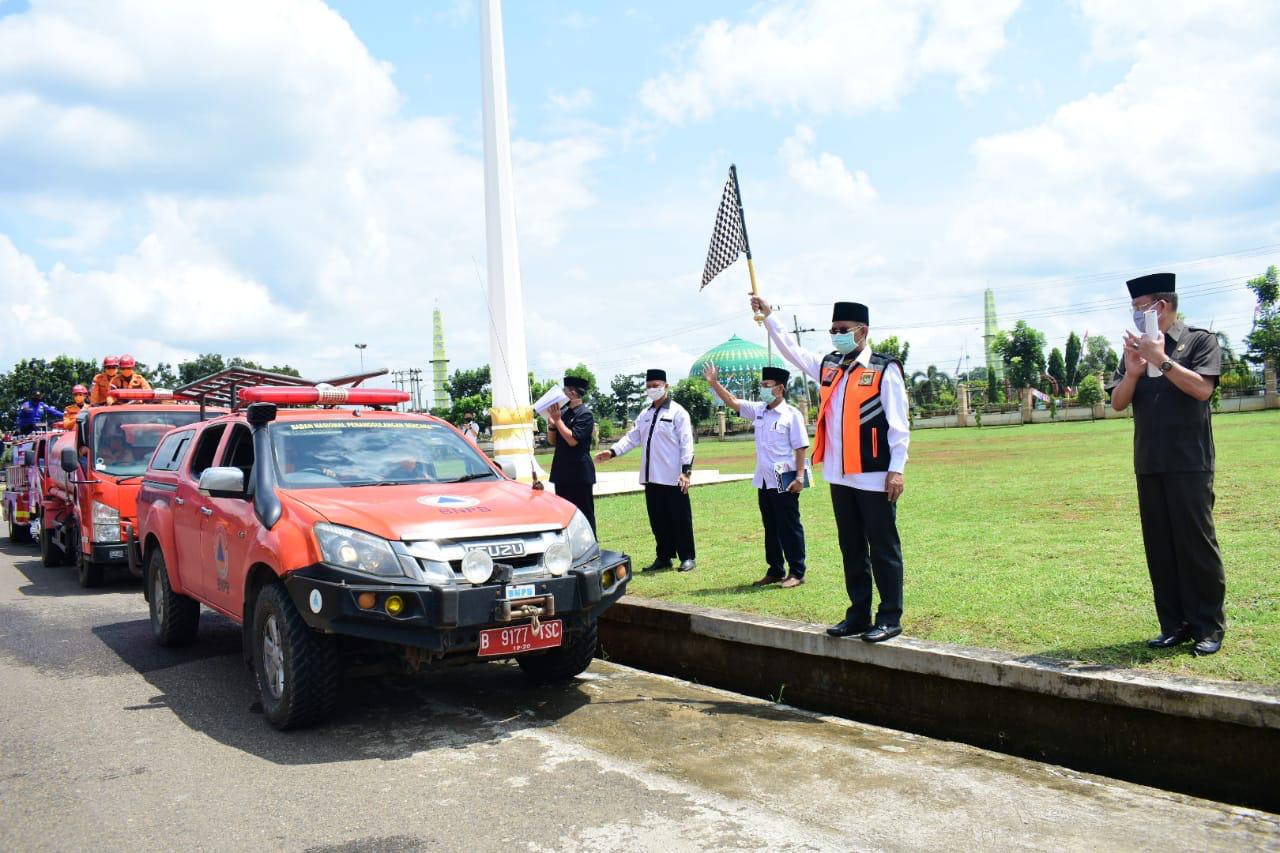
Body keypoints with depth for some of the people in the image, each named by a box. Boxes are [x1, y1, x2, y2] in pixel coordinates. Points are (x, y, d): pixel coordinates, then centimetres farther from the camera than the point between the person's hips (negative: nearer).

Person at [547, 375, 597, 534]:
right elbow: (552, 441, 12)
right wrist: (551, 423, -6)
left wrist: (557, 419, -13)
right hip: (563, 472, 8)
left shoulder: (585, 414, -11)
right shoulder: (563, 412, 9)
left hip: (580, 472, -8)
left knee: (584, 514, -1)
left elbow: (573, 440, -19)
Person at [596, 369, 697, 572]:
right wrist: (612, 452, -2)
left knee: (680, 519, 1)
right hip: (651, 477, 6)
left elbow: (686, 443, -8)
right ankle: (664, 557, 20)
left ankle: (687, 558, 11)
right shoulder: (645, 414, 17)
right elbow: (632, 438, 13)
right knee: (657, 519, 10)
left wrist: (686, 471, -16)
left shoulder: (677, 412, -3)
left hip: (673, 478, -6)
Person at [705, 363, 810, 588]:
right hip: (764, 481, 7)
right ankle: (775, 571, 23)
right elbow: (732, 402, 9)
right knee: (770, 528, 14)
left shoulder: (792, 415, -9)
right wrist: (714, 383, -1)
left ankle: (797, 573, 9)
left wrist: (799, 477, -15)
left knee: (789, 527, 1)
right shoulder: (758, 410, 8)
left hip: (784, 481, -7)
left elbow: (800, 448, -10)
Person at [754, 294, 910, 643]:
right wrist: (768, 317, 18)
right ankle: (858, 615, 22)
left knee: (883, 549, 2)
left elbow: (898, 423, -9)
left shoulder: (884, 369, -6)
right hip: (840, 476, 6)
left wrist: (897, 469, -13)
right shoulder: (827, 366, 11)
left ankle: (890, 619, 10)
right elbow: (791, 350, 24)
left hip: (874, 477, -6)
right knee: (851, 549, 13)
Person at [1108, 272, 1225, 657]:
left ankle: (1209, 627, 7)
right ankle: (1174, 625, 14)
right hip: (1149, 464, 5)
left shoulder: (1200, 340, 0)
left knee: (1197, 543, -2)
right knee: (1160, 547, 6)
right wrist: (1132, 372, -11)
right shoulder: (1137, 349, 13)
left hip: (1189, 462, -5)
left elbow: (1202, 388, -14)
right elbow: (1117, 403, 6)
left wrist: (1162, 359, -18)